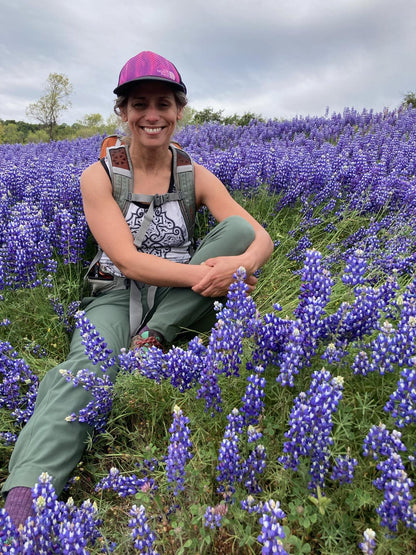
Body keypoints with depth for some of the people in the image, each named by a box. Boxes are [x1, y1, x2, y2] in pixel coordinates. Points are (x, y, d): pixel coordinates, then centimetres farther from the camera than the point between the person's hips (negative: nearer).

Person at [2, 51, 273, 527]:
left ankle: (152, 338, -19)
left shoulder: (196, 177, 2)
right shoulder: (99, 176, -5)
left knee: (237, 226, -18)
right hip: (119, 296, -2)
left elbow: (261, 237, -7)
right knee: (88, 362, -35)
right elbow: (128, 261, -17)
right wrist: (207, 274, -28)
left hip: (180, 303, 3)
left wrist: (242, 263, -32)